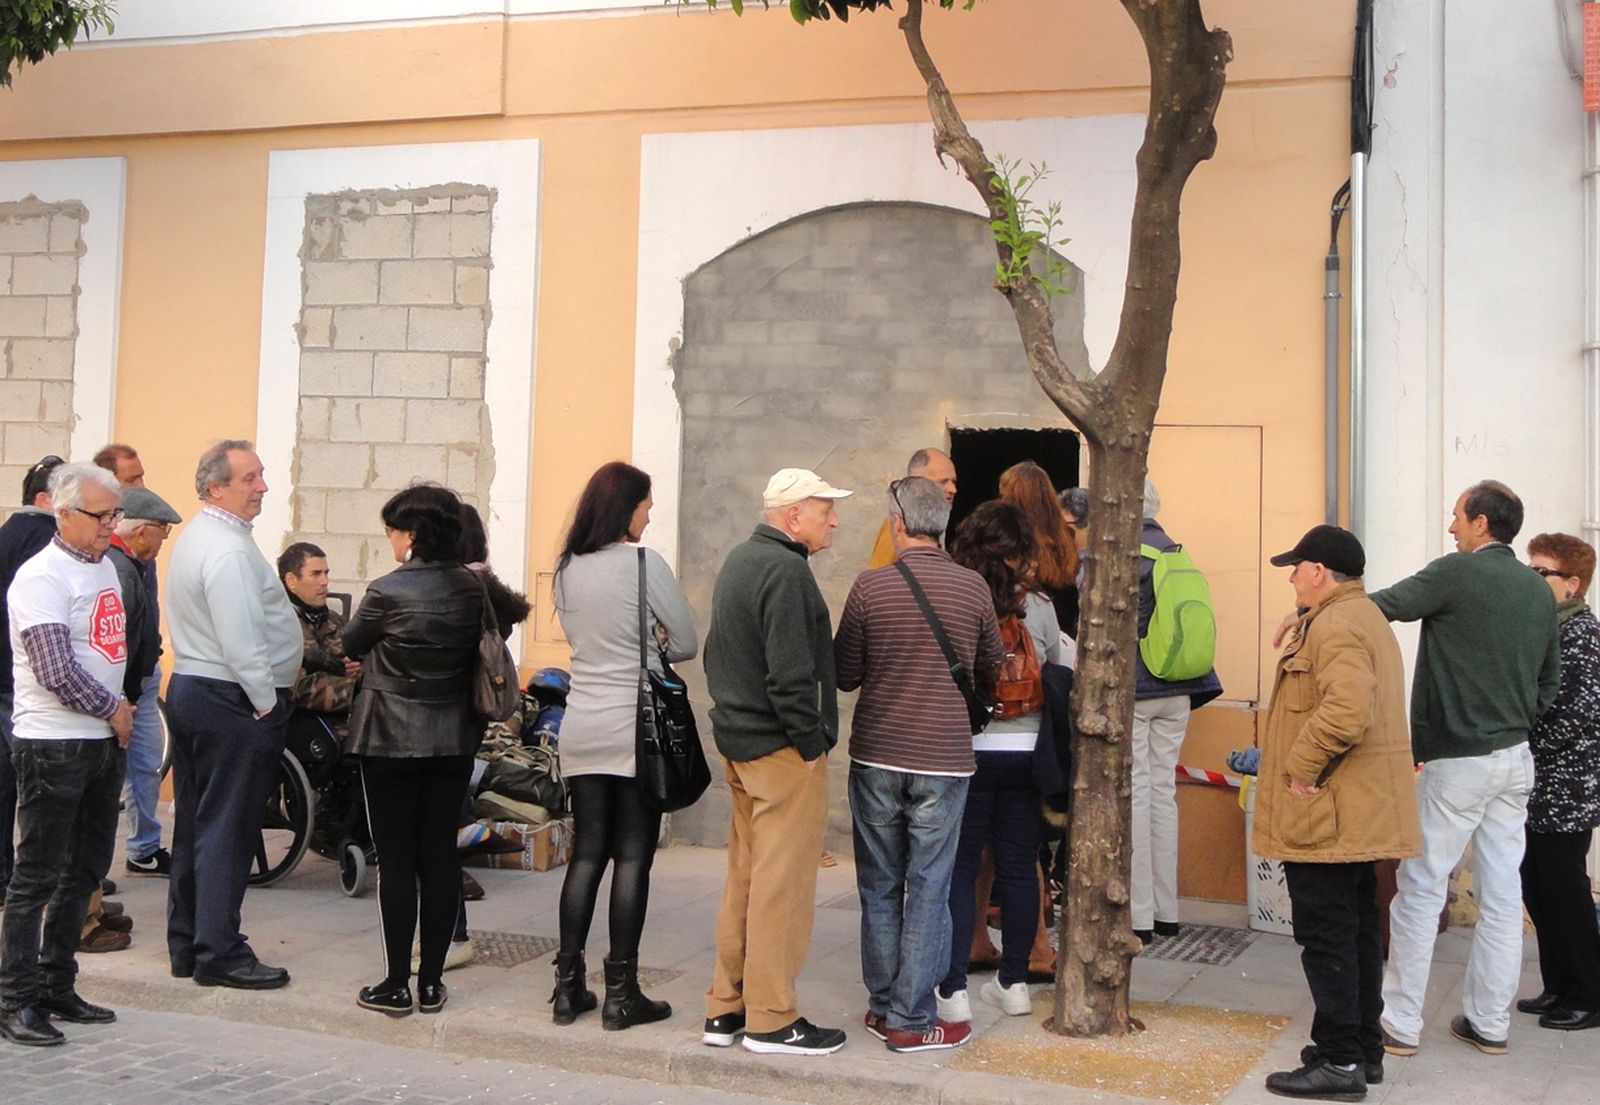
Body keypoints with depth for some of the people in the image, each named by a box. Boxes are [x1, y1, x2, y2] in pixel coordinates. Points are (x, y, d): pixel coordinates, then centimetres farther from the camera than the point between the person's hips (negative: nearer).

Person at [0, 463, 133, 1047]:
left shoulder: (104, 566, 14)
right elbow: (57, 672, -20)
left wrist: (121, 706, 10)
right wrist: (113, 710, -9)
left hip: (102, 742, 9)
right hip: (53, 746, -9)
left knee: (85, 872, 14)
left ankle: (58, 988, 25)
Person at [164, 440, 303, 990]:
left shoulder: (194, 537, 14)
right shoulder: (229, 550, -19)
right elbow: (241, 641, -23)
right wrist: (267, 704, -15)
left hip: (190, 690, 10)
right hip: (231, 701, -10)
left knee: (194, 823, 14)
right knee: (227, 829, -3)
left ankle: (186, 946, 23)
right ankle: (220, 954, 3)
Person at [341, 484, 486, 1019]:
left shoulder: (387, 592, -14)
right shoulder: (473, 589, 0)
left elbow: (350, 645, 2)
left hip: (391, 739, -4)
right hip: (454, 740, 5)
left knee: (396, 860, 2)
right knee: (441, 856, 8)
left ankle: (396, 985, 7)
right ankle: (431, 982, 14)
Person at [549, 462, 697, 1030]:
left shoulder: (567, 569, 7)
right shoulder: (644, 563, -10)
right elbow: (687, 643, -4)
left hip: (581, 730, 5)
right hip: (636, 729, -5)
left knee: (586, 854, 11)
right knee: (632, 858, 1)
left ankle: (568, 985, 13)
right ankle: (621, 992, 5)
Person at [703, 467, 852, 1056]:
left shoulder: (739, 561, 15)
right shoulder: (785, 571, -16)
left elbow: (719, 654, 21)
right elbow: (790, 672, -22)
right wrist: (812, 743, -15)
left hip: (739, 741, 10)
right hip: (782, 748, -10)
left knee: (745, 876, 14)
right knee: (782, 884, -3)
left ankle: (727, 1008, 21)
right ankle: (771, 1020, 4)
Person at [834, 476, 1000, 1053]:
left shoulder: (870, 585, -8)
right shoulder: (973, 587, -5)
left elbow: (845, 674, -1)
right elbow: (990, 671, 8)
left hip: (876, 756, 0)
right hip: (943, 760, 0)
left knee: (880, 887, 13)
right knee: (928, 890, 5)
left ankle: (883, 1006, 21)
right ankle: (911, 1020, 8)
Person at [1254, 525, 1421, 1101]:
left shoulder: (1334, 626, -17)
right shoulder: (1370, 618, 18)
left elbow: (1346, 709, -32)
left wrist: (1302, 767, -21)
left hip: (1327, 815, -11)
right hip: (1364, 814, 11)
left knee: (1325, 935, -4)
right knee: (1357, 930, 16)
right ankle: (1365, 1048, 25)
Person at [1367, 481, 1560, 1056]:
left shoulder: (1459, 572, -13)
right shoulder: (1539, 591, 10)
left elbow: (1386, 605, -16)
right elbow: (1549, 681, 17)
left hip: (1458, 760, -7)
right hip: (1516, 759, 7)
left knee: (1419, 890, 0)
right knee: (1502, 894, 11)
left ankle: (1400, 1023, 4)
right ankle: (1489, 1021, 18)